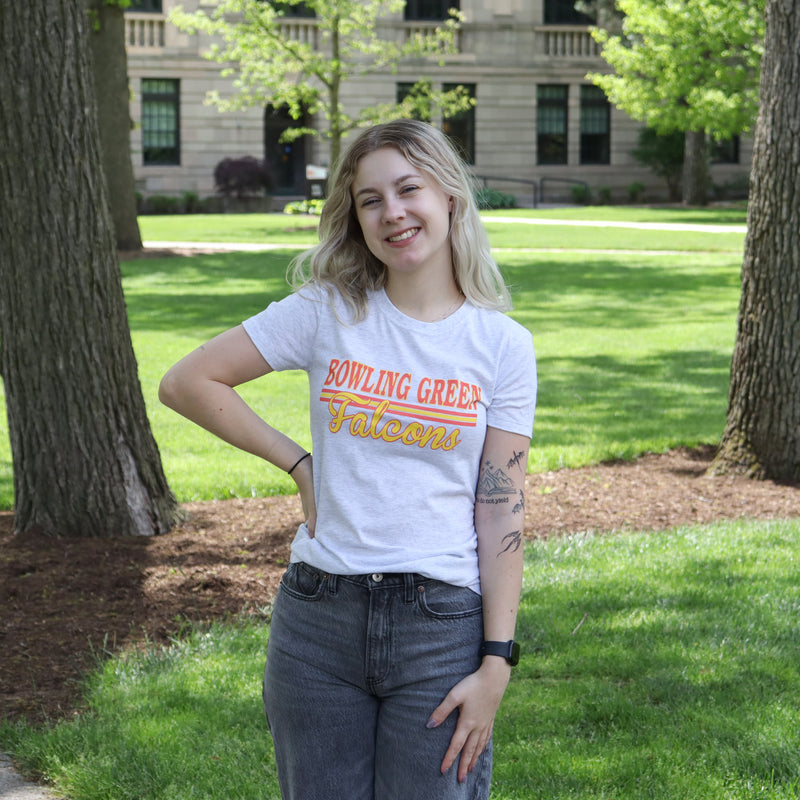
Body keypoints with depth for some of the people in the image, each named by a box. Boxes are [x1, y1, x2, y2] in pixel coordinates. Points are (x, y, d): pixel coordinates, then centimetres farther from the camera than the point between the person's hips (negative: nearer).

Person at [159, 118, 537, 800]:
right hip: (320, 616, 1)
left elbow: (502, 514, -3)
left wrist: (496, 664, -8)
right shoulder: (327, 311, 0)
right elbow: (187, 383, 4)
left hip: (442, 623, -1)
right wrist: (298, 465, 1)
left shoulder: (502, 345, -1)